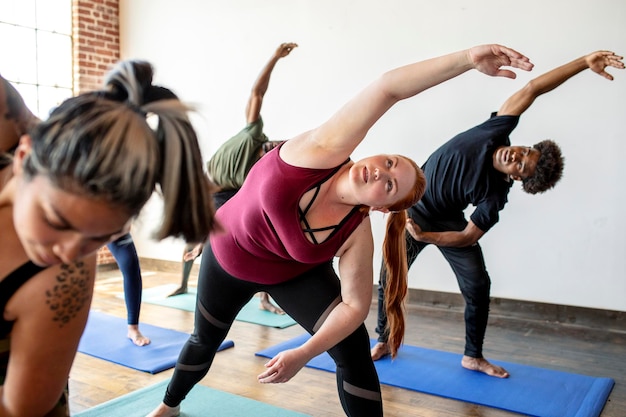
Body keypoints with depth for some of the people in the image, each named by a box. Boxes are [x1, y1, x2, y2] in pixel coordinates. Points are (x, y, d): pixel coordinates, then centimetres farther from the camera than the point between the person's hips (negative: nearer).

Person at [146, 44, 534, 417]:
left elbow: (354, 305, -21)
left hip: (295, 273, 0)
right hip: (227, 255, 0)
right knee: (205, 340, 20)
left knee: (354, 349, -16)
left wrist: (303, 355, -31)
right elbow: (387, 89, -43)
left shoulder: (356, 234, -28)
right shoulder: (324, 151, -33)